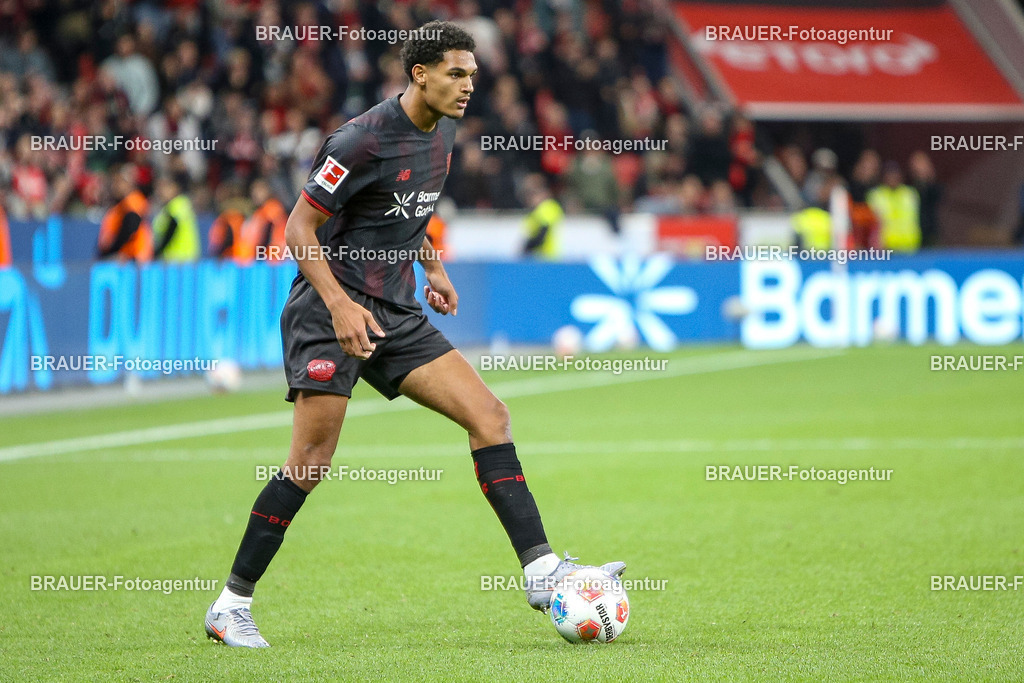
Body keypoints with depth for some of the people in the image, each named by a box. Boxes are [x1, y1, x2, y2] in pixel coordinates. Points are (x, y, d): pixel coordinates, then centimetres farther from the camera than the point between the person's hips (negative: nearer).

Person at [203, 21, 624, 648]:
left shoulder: (443, 133, 8)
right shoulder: (364, 140, -17)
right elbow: (300, 227, -14)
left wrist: (432, 268, 18)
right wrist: (339, 304, -24)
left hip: (395, 314, 8)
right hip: (330, 308, -8)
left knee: (489, 415, -5)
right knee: (312, 464, -11)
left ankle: (540, 570, -8)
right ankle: (231, 606, 1)